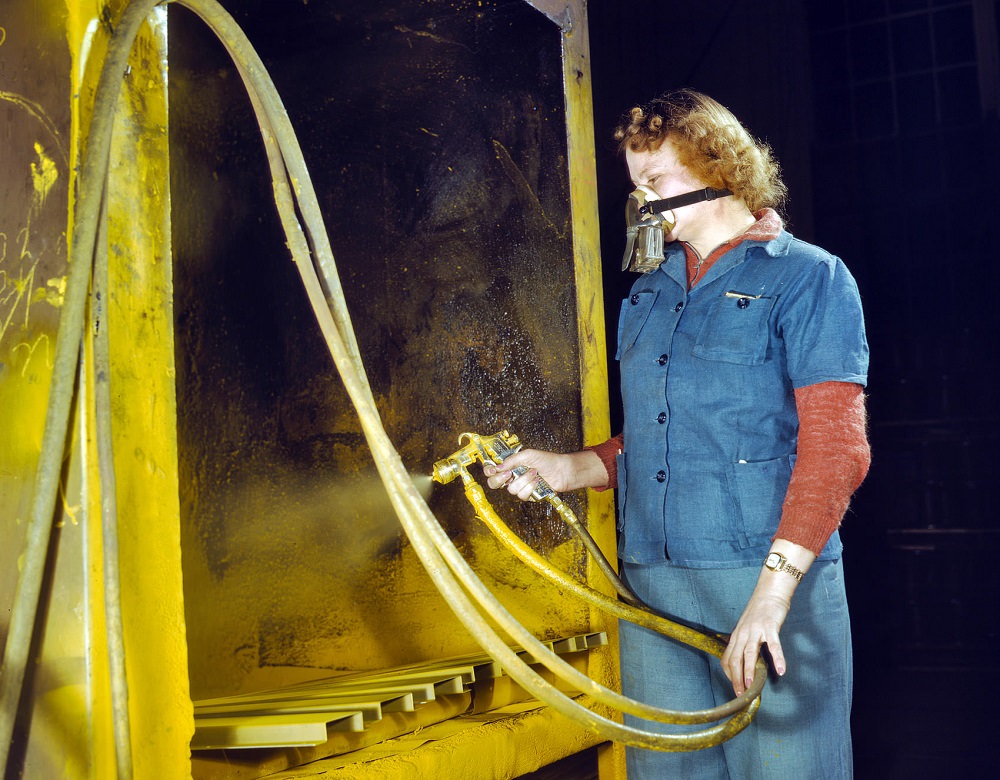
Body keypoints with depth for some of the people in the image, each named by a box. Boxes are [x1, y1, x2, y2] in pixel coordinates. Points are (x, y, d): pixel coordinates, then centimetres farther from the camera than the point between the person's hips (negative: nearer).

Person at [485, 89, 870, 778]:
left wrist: (773, 590, -20)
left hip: (773, 582, -5)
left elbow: (835, 448, -11)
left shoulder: (809, 277, -2)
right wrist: (569, 469, 4)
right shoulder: (646, 295, 18)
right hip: (651, 587, 6)